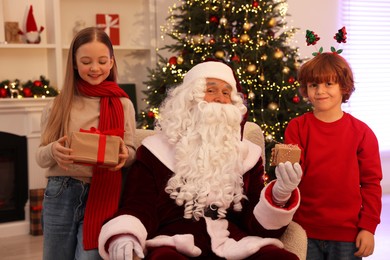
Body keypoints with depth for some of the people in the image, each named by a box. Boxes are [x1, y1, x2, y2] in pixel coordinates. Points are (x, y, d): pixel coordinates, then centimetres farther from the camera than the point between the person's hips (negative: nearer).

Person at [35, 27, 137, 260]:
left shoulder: (123, 104, 2)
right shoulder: (58, 105, 3)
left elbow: (131, 152, 6)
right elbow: (41, 157, 5)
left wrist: (124, 155, -17)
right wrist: (53, 151, -18)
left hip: (103, 196, -1)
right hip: (60, 195, 2)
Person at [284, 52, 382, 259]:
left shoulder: (361, 132, -2)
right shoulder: (297, 128, -1)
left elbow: (371, 182, 1)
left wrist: (368, 227, -3)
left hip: (347, 234, 0)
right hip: (304, 231, 1)